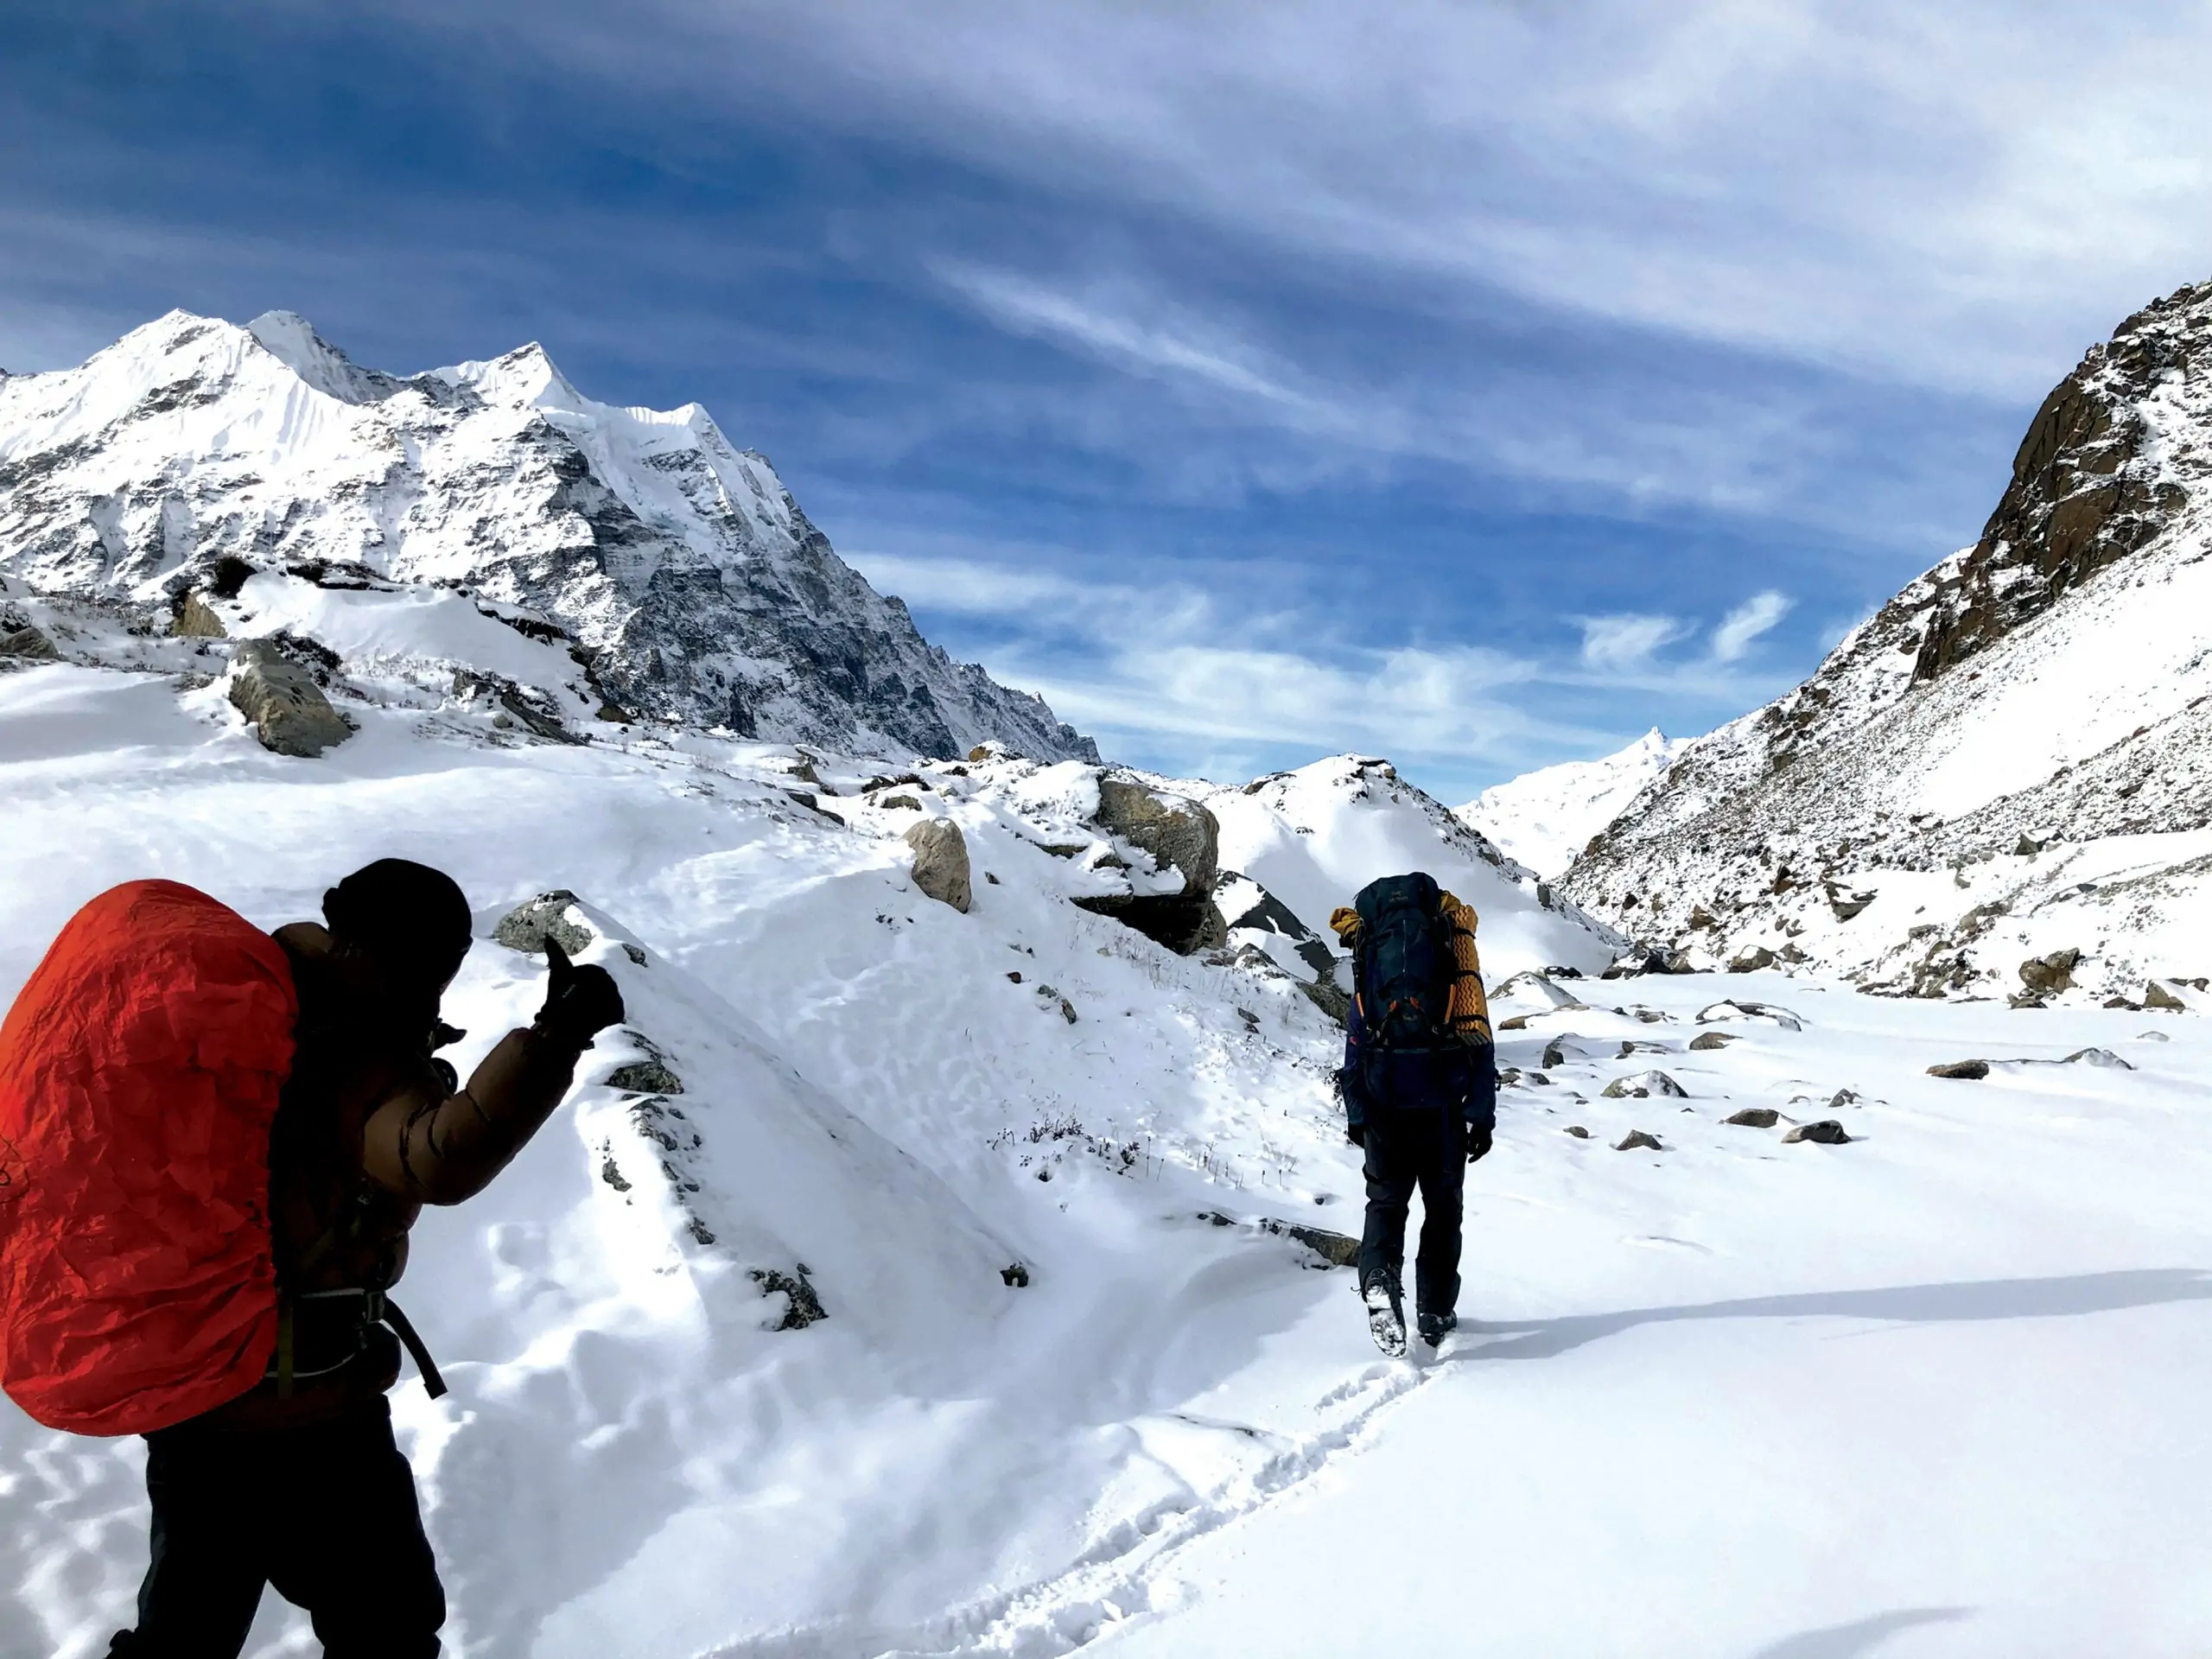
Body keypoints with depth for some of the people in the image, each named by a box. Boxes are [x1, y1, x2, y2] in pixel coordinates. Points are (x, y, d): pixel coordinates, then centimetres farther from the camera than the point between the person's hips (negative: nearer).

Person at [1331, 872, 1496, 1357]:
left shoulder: (1370, 970, 7)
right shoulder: (1461, 973, 5)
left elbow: (1355, 1044, 5)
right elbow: (1480, 1046, 1)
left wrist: (1355, 1115, 9)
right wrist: (1483, 1117, 4)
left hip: (1383, 1108, 0)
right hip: (1442, 1107, 0)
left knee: (1385, 1201, 10)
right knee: (1442, 1207, 15)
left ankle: (1379, 1284, -17)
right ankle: (1436, 1315, 19)